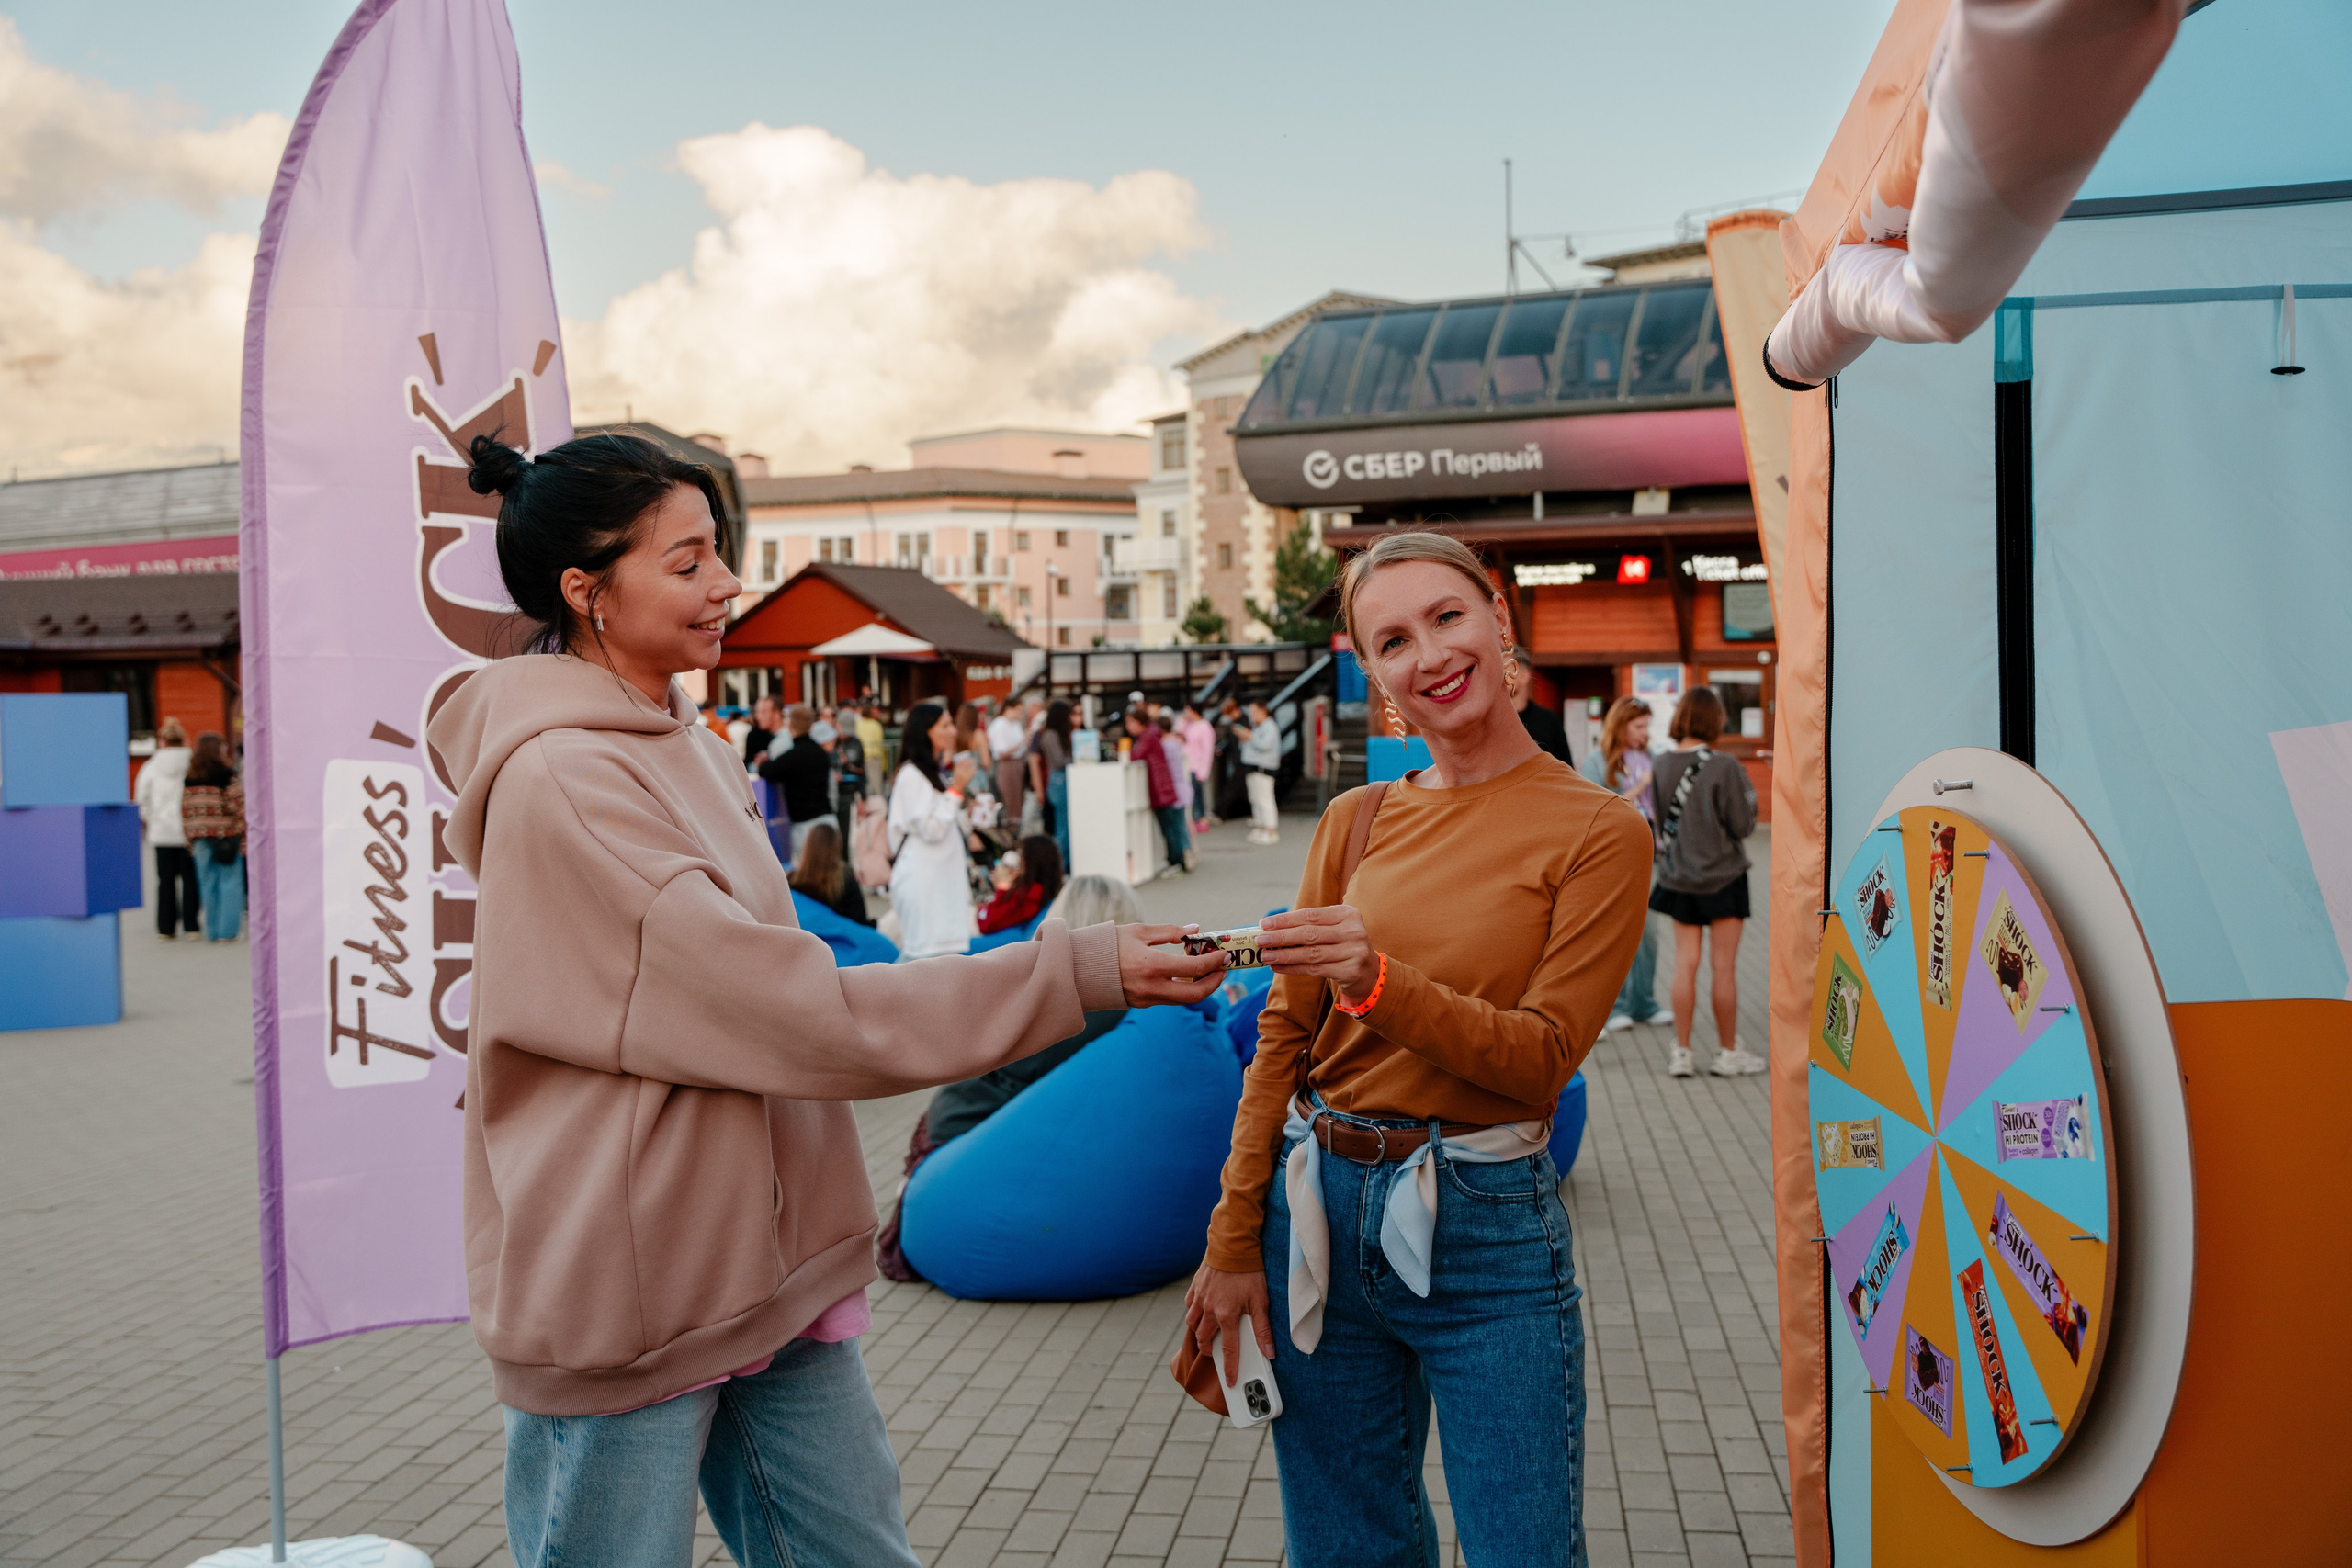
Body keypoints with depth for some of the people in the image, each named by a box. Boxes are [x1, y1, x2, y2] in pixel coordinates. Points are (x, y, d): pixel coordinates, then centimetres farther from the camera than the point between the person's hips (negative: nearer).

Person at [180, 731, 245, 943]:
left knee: (208, 884, 10)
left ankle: (212, 931, 13)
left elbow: (185, 811, 9)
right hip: (226, 836, -5)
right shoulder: (227, 775, -9)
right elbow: (239, 807, -10)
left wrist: (190, 838, 15)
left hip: (200, 837, 5)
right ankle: (227, 931, -2)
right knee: (230, 882, 1)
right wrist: (244, 838, -4)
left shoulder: (189, 778, 7)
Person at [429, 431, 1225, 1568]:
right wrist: (1077, 973, -22)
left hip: (764, 1270, 8)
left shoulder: (681, 744, 8)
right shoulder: (564, 782, -20)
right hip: (625, 1298, -8)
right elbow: (801, 1014, -23)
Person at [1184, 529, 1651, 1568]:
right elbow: (1285, 1036, 6)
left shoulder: (1597, 832, -6)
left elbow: (1542, 1054, -11)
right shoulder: (1355, 823, 5)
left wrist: (1380, 985, -27)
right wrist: (1235, 1243, 3)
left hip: (1486, 1233, -3)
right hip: (1318, 1208, 4)